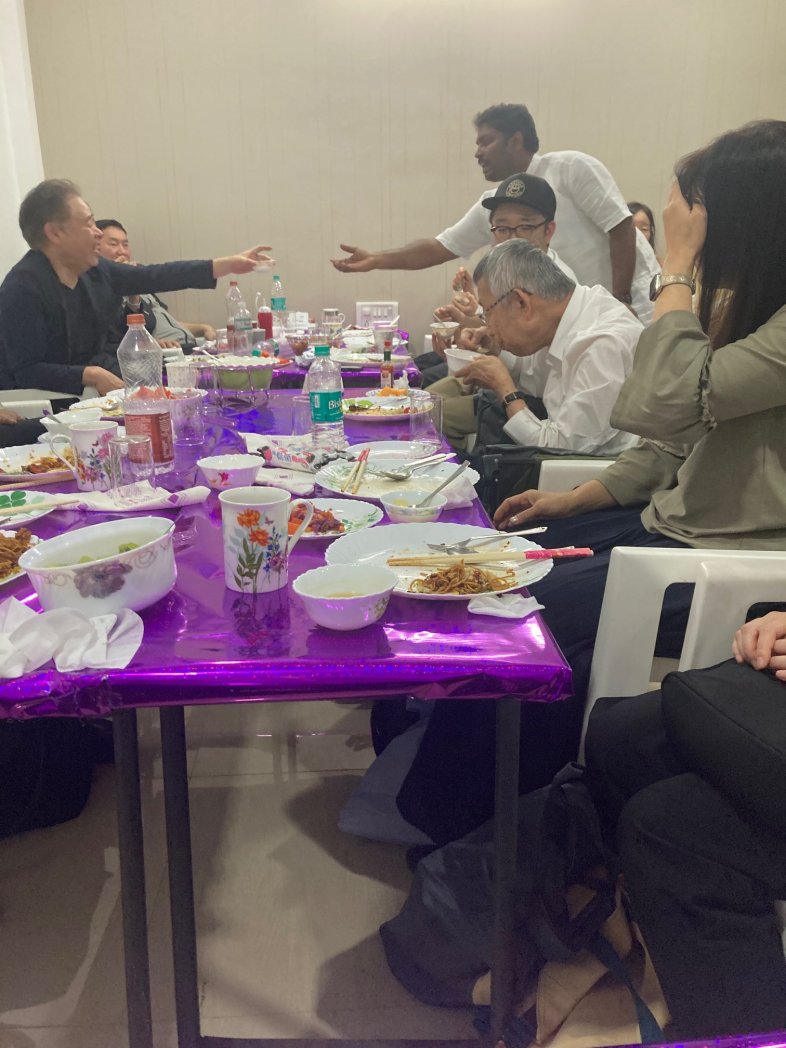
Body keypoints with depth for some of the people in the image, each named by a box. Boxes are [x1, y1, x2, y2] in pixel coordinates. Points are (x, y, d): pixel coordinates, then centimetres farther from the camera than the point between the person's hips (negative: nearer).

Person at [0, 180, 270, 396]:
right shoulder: (23, 288, -18)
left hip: (104, 378, 8)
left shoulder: (95, 270, 5)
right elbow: (26, 372, -21)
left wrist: (230, 264, 11)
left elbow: (157, 277, 10)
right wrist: (91, 376, -31)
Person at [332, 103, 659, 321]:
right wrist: (377, 259, 1)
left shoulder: (571, 168, -12)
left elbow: (621, 228, -15)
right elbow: (439, 247, 9)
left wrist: (619, 301, -19)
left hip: (633, 308, -6)